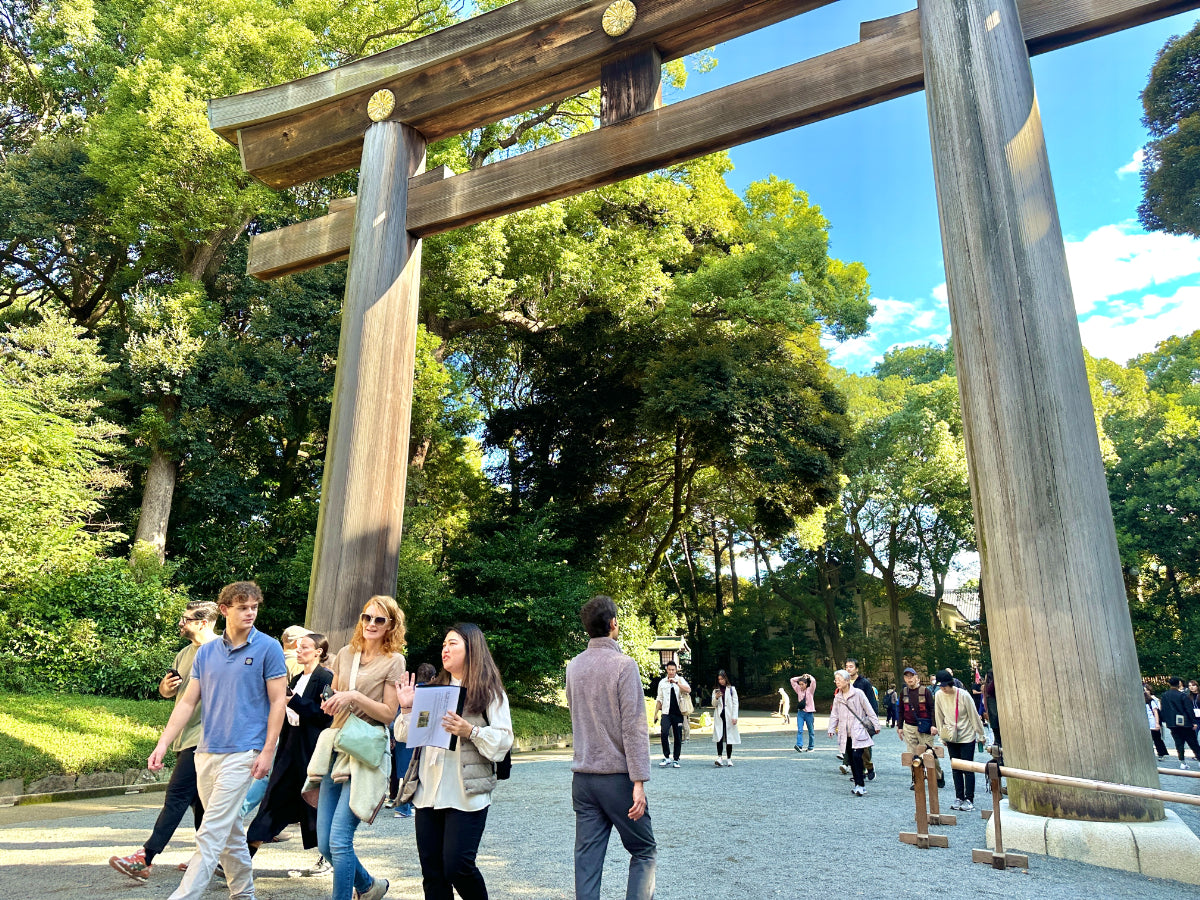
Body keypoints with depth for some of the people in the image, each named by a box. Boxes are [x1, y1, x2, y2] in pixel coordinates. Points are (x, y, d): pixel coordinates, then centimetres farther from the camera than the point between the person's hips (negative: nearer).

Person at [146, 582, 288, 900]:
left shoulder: (268, 648, -7)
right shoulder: (206, 652, 8)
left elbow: (278, 701, -7)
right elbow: (188, 701, 11)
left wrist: (267, 751, -12)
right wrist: (163, 744, 3)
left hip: (242, 753, -6)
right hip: (206, 752, 6)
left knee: (211, 833, -8)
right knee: (229, 829, 16)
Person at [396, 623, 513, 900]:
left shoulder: (490, 692, 0)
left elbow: (504, 740, -8)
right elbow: (405, 735, 16)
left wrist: (471, 731, -22)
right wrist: (406, 708, 0)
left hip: (466, 794, -5)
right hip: (428, 792, 6)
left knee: (457, 866, -8)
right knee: (432, 871, 8)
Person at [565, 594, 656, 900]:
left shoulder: (573, 666, 5)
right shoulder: (623, 665, -14)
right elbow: (634, 728, -17)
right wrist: (639, 782, -17)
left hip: (582, 778, 5)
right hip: (617, 776, -5)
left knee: (587, 859, 8)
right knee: (644, 852, 10)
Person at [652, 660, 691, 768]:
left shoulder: (680, 680, 5)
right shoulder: (662, 682, 11)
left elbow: (688, 690, -15)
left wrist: (676, 682, -24)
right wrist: (656, 713, 12)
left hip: (678, 713, 0)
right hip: (666, 713, 1)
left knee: (678, 737, 3)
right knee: (664, 733, -18)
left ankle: (676, 760, 15)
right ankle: (666, 757, -5)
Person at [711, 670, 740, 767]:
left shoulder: (732, 689, 4)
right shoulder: (715, 690, 10)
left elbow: (735, 704, 1)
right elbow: (714, 705, 10)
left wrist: (734, 717, -7)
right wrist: (716, 698, -11)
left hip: (729, 716, -1)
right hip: (719, 716, 1)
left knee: (729, 737, 3)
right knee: (719, 737, -13)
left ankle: (729, 759, 12)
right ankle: (719, 758, -17)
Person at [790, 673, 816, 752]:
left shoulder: (810, 690, -1)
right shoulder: (798, 690, 9)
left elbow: (813, 681, -16)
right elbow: (792, 680, 12)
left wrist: (808, 676, 2)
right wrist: (801, 677, 11)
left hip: (808, 712, -2)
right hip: (800, 712, 2)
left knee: (810, 731, 8)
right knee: (799, 730, -11)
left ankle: (810, 747, 18)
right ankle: (799, 745, -20)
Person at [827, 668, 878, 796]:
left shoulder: (858, 693, -4)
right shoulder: (837, 697, 11)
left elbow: (869, 710, 0)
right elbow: (834, 714, 15)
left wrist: (876, 725, 1)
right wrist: (831, 729, 5)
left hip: (858, 731, -5)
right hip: (845, 733, 5)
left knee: (857, 756, -16)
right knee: (850, 758, 6)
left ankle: (860, 785, -8)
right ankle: (858, 784, 17)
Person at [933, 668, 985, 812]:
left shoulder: (963, 695, -17)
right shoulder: (939, 696, -5)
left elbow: (974, 715, -8)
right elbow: (939, 716, 6)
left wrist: (980, 734, -2)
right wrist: (942, 735, 9)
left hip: (967, 736, -4)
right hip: (950, 738, 4)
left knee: (967, 768, -2)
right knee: (955, 769, 8)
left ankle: (969, 799, 7)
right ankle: (959, 797, 16)